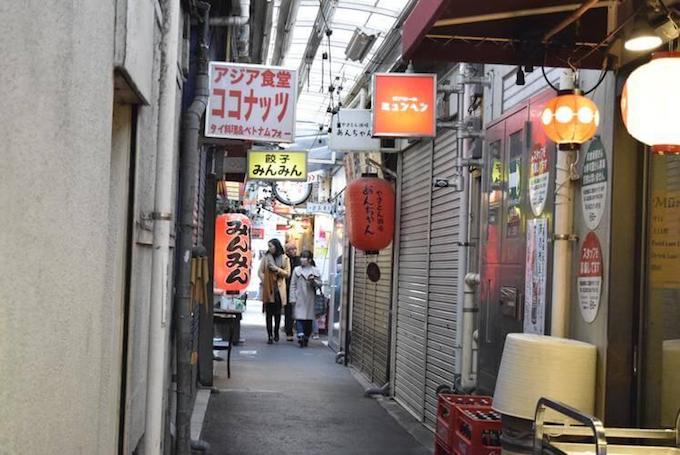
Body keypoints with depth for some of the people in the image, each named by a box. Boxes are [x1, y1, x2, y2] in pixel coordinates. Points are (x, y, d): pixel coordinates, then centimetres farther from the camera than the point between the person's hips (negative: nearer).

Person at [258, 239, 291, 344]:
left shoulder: (284, 258, 3)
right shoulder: (266, 257, 4)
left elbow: (287, 273, 1)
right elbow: (260, 272, 5)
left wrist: (277, 269, -12)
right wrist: (265, 282, -8)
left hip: (279, 289, 0)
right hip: (268, 289, 0)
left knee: (277, 313, 7)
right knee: (269, 313, 0)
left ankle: (276, 333, 24)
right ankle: (269, 336, 3)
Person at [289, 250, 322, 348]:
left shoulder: (315, 271, 5)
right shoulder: (297, 270, 6)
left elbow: (319, 284, 6)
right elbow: (293, 285, 4)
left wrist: (313, 281, -15)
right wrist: (293, 298, -3)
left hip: (310, 299, 1)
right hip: (299, 299, -1)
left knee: (309, 319, 4)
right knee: (299, 317, -13)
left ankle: (306, 337, 15)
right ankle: (300, 336, -22)